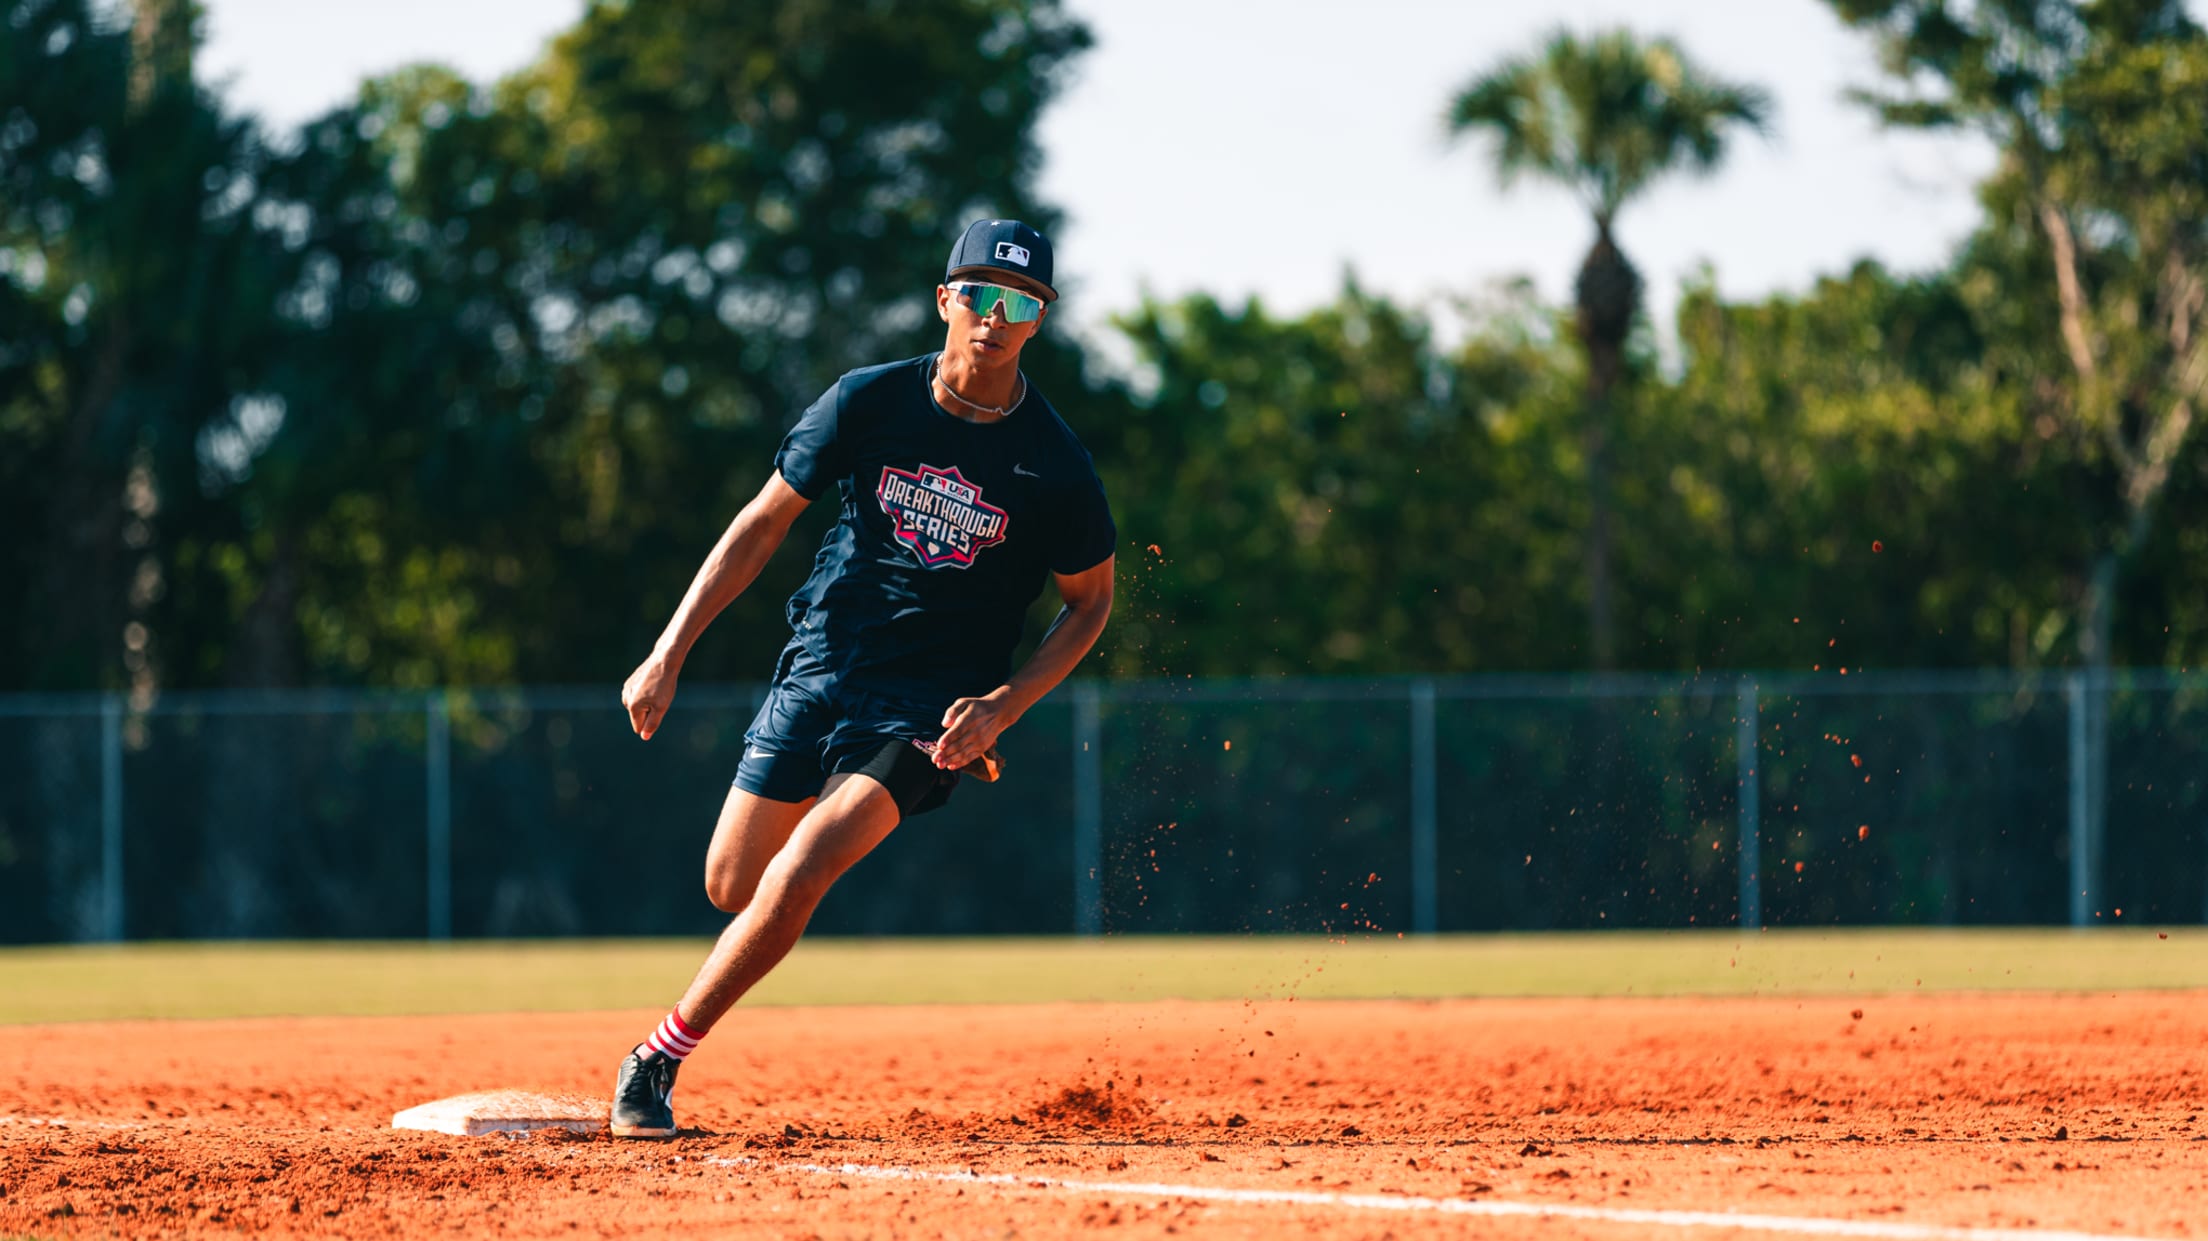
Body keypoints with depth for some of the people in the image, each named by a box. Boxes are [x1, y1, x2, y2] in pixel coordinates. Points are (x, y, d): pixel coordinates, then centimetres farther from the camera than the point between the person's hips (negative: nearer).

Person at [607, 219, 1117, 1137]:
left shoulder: (1055, 466, -11)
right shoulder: (868, 403, -7)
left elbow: (1091, 599, 3)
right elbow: (765, 521, 1)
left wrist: (1003, 706, -11)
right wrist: (669, 654, -4)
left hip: (932, 708, -3)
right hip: (818, 671, 3)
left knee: (799, 873, -22)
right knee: (731, 886, 8)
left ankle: (661, 1060, -10)